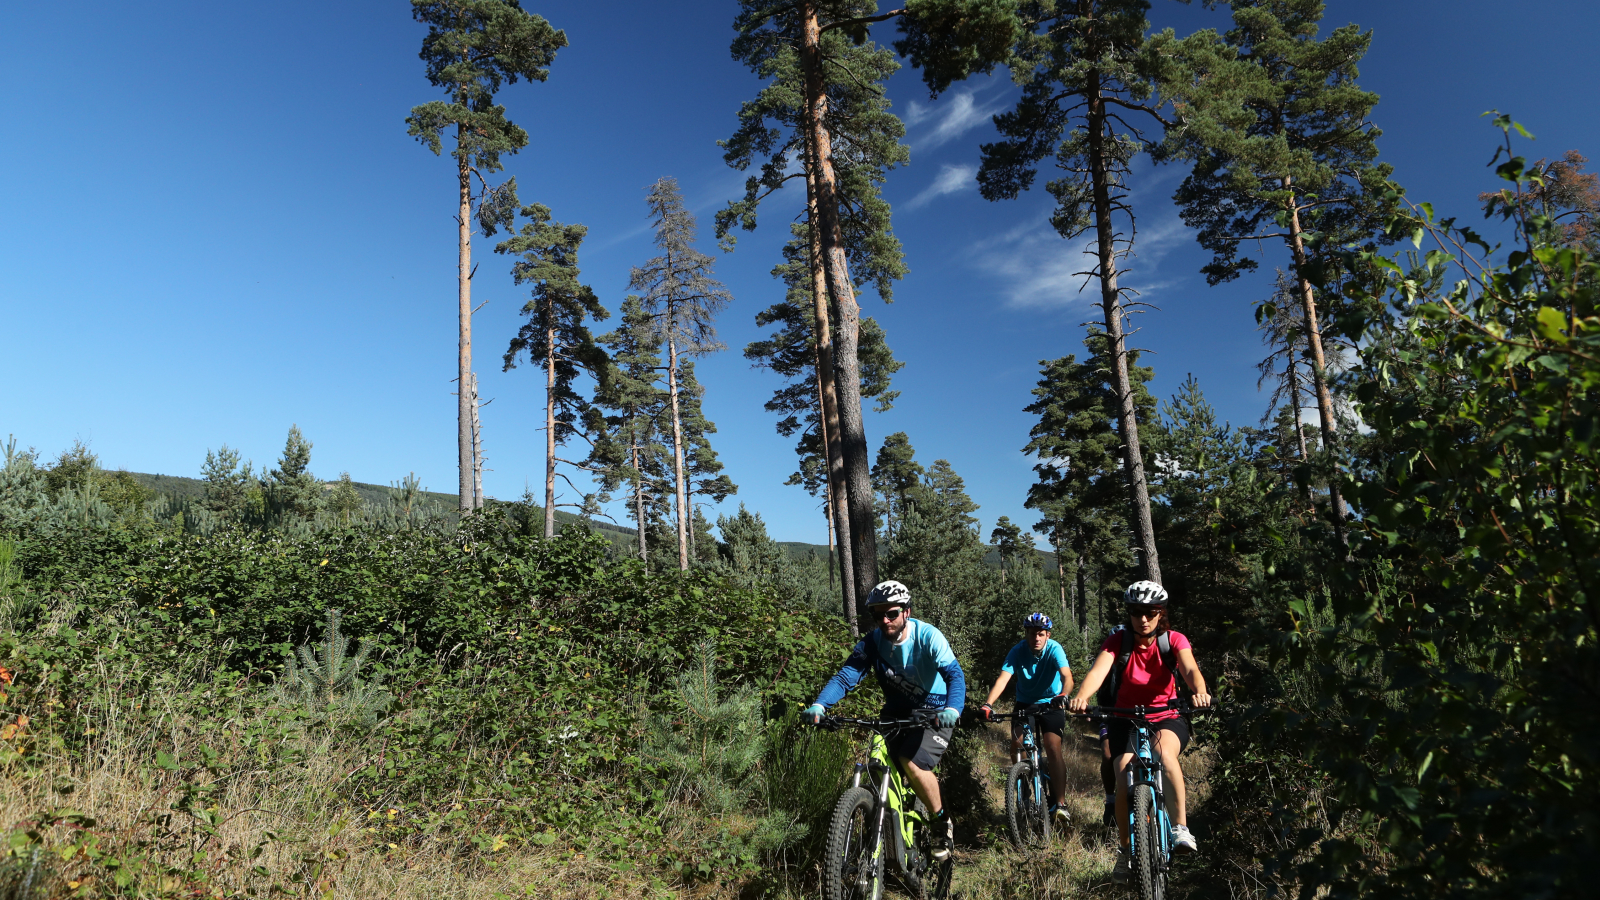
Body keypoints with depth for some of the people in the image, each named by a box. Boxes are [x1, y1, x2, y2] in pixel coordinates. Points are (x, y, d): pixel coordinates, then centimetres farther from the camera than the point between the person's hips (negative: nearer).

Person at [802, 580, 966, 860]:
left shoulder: (928, 637, -22)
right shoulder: (871, 642, -12)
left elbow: (955, 674, -32)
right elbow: (846, 677, -21)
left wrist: (953, 709, -52)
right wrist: (819, 705, -39)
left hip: (935, 712, -4)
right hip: (897, 711, 5)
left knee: (912, 763, -25)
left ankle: (942, 822, 1)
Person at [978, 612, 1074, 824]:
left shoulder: (1054, 649, -22)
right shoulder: (1018, 651, -19)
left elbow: (1067, 676, -36)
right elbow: (1003, 679, -30)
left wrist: (1063, 695, -58)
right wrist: (987, 704, -45)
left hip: (1051, 703, -2)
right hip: (1025, 703, 2)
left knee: (1053, 748, -18)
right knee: (1016, 746, -12)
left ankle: (1059, 802, -10)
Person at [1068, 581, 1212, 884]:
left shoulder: (1173, 641, -8)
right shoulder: (1117, 643, -9)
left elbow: (1190, 669, -26)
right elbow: (1098, 671, -27)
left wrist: (1199, 692, -51)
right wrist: (1080, 697, -48)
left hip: (1167, 718, -1)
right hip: (1127, 720, 1)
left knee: (1164, 753, -35)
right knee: (1124, 781, -17)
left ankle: (1181, 827, -21)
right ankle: (1125, 849, 6)